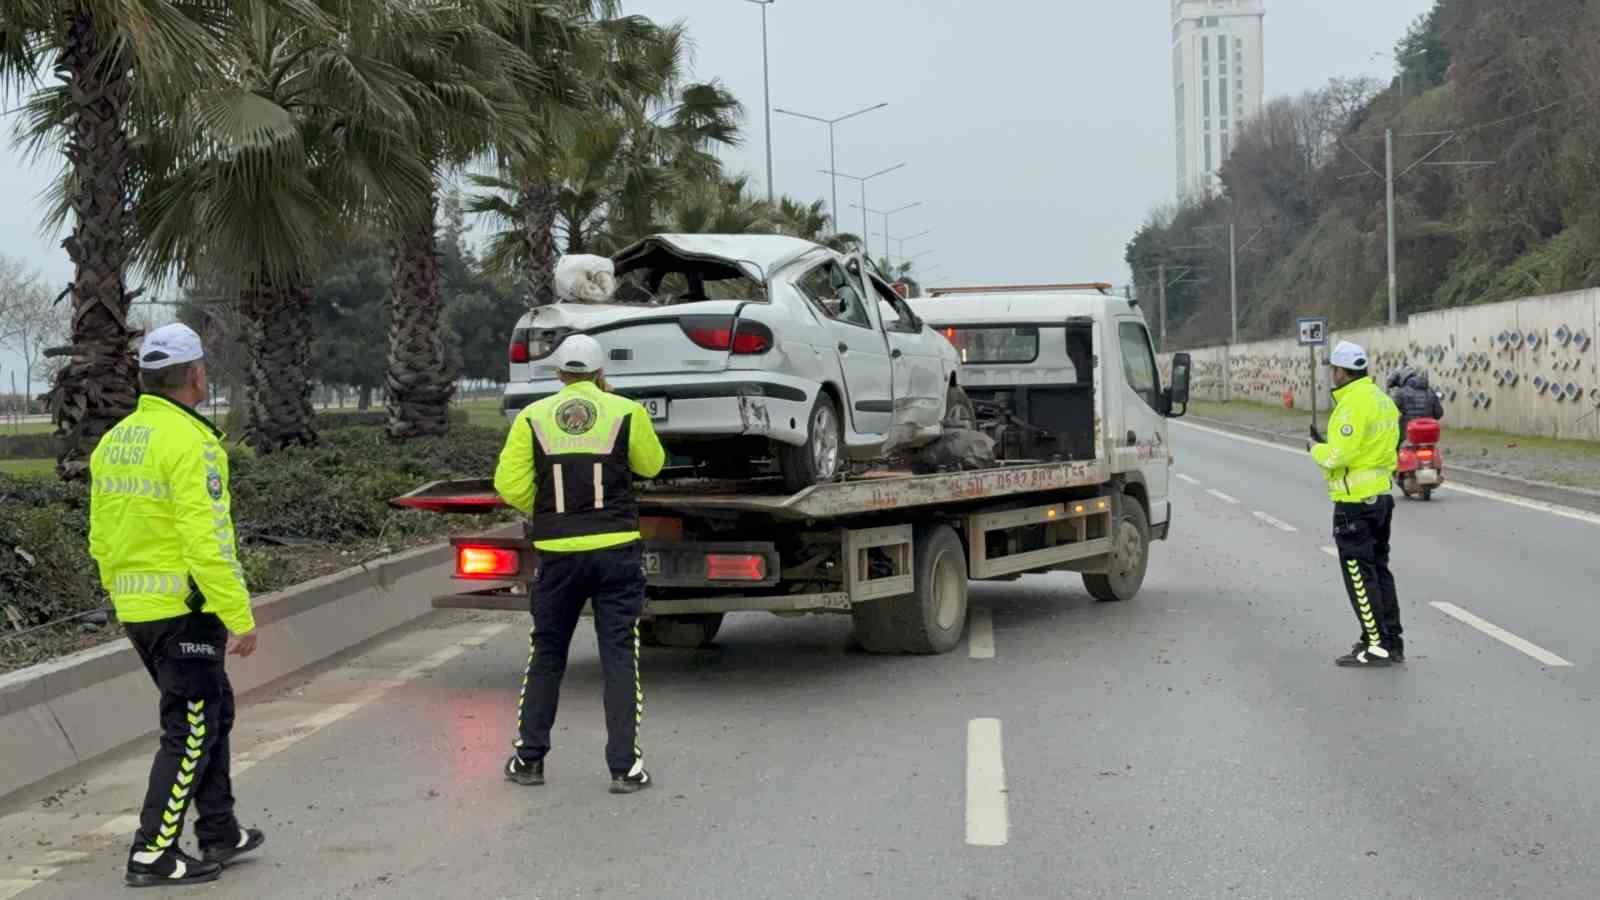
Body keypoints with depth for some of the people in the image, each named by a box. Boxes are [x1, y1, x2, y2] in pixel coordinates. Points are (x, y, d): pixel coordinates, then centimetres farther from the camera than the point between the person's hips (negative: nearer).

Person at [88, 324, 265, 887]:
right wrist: (240, 617, -18)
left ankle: (219, 833, 27)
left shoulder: (114, 441, 10)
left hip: (136, 608, 9)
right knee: (190, 730, 1)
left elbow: (101, 539, 15)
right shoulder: (189, 443, -17)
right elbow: (206, 544, -22)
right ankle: (153, 854, 4)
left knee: (213, 711, 20)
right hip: (184, 608, -9)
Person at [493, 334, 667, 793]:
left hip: (557, 552, 1)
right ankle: (624, 766, 1)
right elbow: (651, 464, 13)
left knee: (546, 655, 15)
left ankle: (529, 757, 20)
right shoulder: (626, 412, -2)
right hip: (616, 549, -1)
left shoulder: (533, 417, 2)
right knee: (620, 656, 3)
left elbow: (509, 484, -4)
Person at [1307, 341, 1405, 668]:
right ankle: (1392, 641, 20)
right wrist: (1327, 442, 12)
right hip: (1381, 494, 10)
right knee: (1378, 570, 16)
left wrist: (1316, 448, -4)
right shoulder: (1382, 399, 11)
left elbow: (1338, 455, -23)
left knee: (1359, 575, -3)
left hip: (1355, 501, -10)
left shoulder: (1353, 403, -18)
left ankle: (1376, 645, -2)